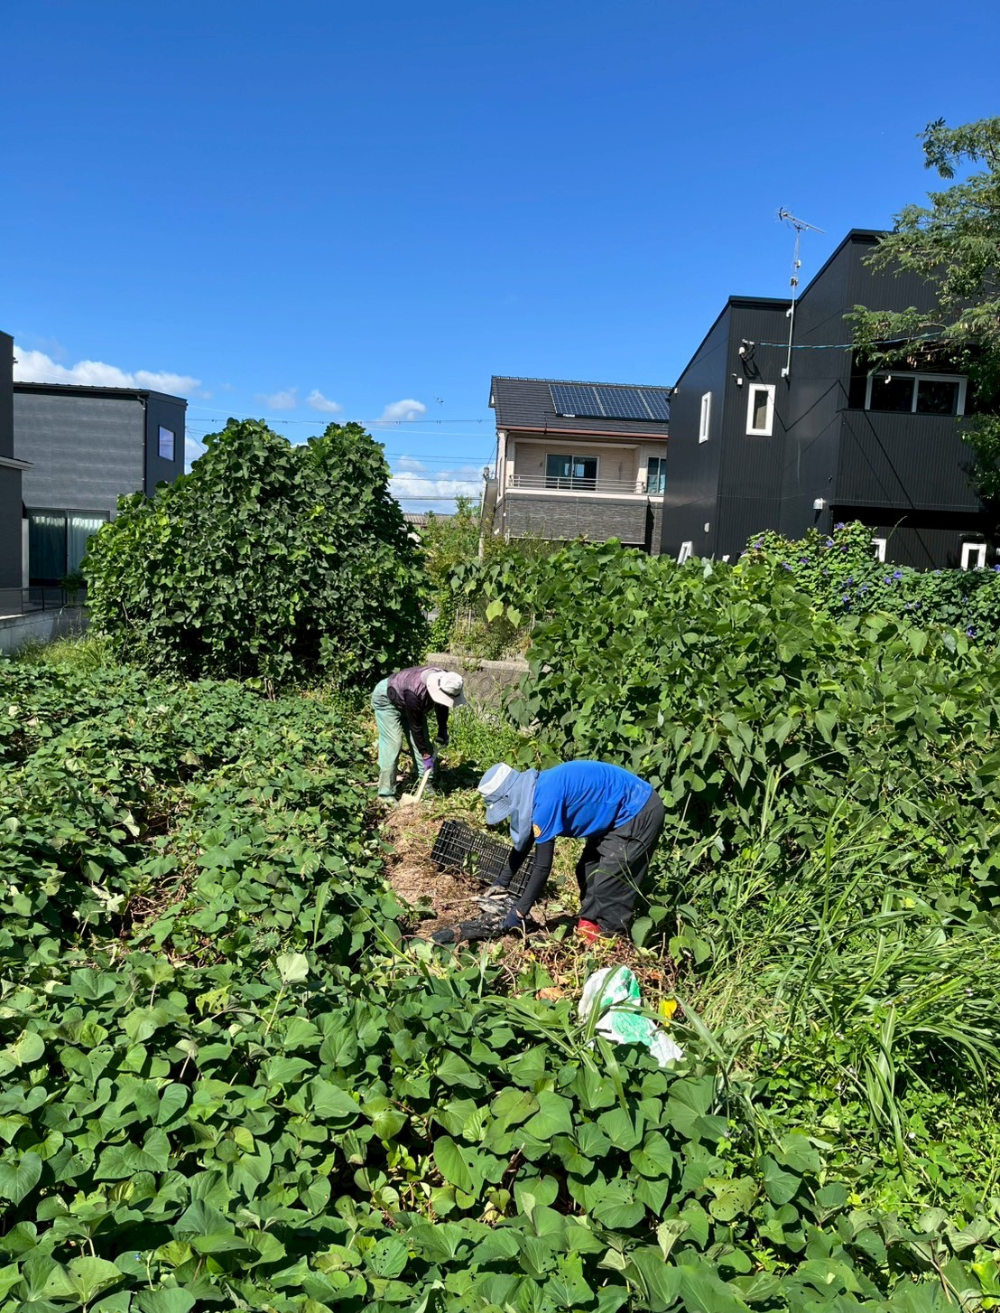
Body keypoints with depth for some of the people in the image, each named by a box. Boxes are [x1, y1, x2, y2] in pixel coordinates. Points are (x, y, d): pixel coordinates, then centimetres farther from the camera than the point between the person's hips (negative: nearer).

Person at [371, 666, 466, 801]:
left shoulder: (444, 680, -24)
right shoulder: (415, 693, -44)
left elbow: (442, 706, -1)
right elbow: (415, 726, -32)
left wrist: (442, 731, -4)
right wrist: (426, 755, -23)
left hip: (409, 704, 7)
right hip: (387, 700, -7)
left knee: (422, 741, 1)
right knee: (392, 743, -16)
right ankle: (386, 794, -12)